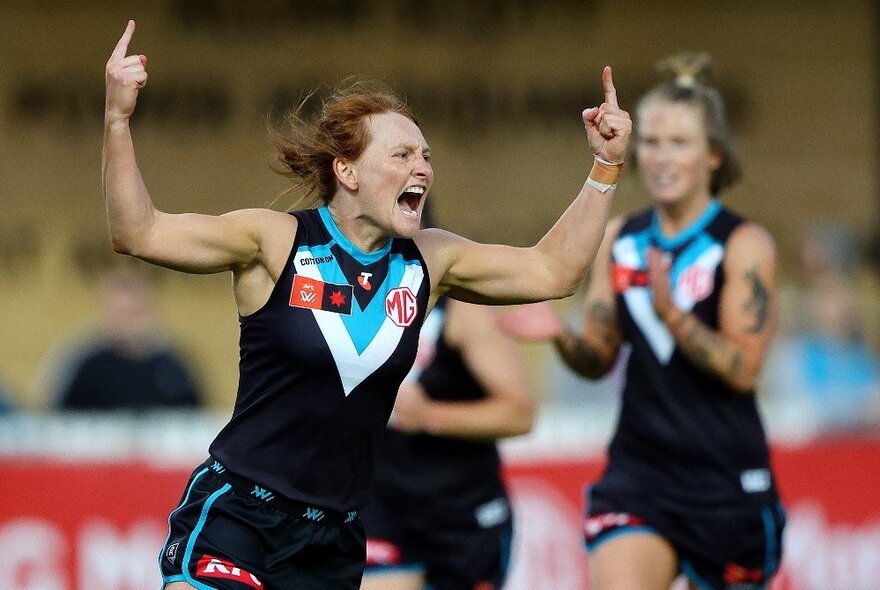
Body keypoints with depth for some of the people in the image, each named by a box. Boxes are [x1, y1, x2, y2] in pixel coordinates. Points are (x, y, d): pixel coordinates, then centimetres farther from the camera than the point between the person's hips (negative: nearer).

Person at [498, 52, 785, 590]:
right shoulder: (619, 239, 8)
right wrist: (561, 336, -10)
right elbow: (599, 359, 12)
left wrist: (671, 314, -27)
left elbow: (744, 368, -13)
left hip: (726, 480, -2)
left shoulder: (744, 244, -5)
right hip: (639, 470, 3)